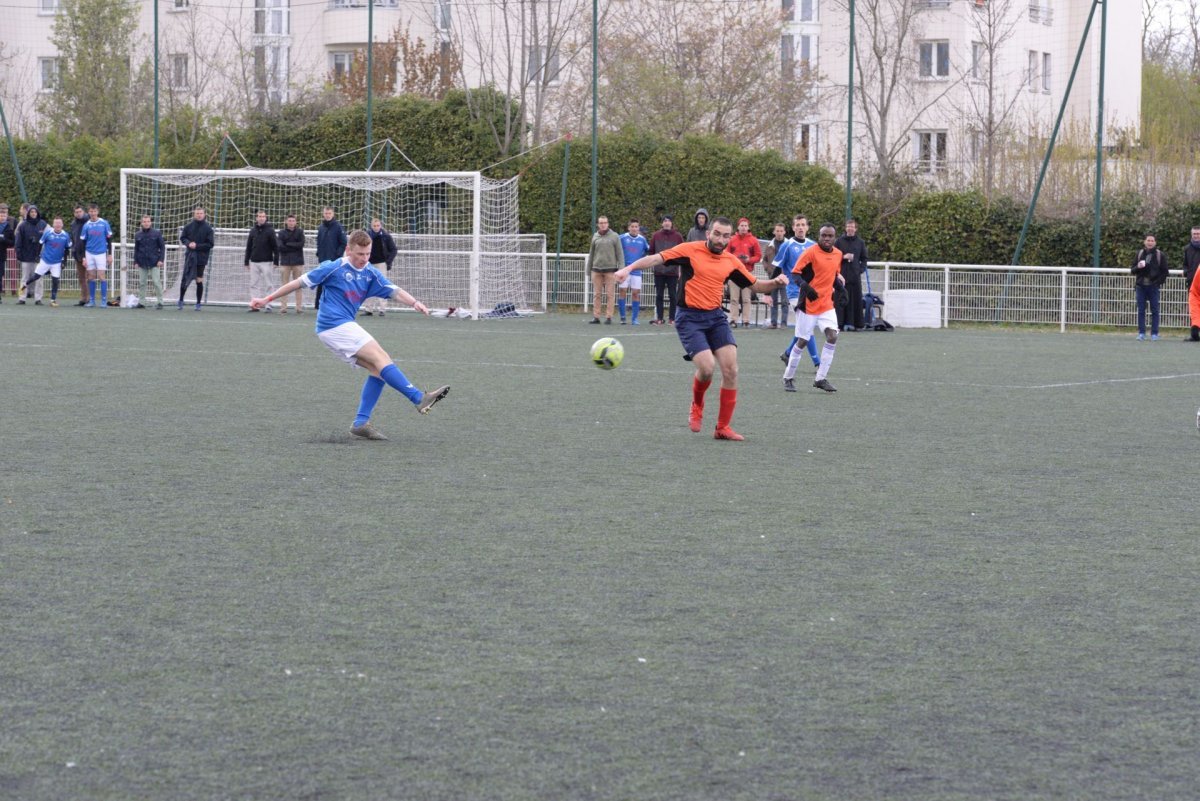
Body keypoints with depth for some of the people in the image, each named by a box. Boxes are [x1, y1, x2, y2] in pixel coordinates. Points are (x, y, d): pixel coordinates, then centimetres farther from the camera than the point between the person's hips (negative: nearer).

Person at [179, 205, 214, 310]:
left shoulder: (208, 228, -4)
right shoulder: (188, 226, 3)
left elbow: (210, 244, -6)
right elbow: (182, 238, 10)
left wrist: (197, 246, -14)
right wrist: (188, 243, -11)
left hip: (201, 258, -2)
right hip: (189, 256, 2)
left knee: (199, 281, 3)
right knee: (184, 278, -2)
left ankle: (198, 303, 12)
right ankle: (181, 301, 10)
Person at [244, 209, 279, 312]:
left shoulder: (270, 230, -2)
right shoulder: (253, 230, 9)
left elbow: (275, 247, -4)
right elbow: (248, 247, 14)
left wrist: (276, 261, -10)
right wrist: (246, 262, 12)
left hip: (267, 262, -4)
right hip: (254, 262, 4)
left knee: (269, 285, -2)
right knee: (254, 285, 4)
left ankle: (269, 305, 1)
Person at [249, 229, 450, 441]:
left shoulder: (370, 274, 9)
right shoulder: (334, 268, -7)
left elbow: (394, 290, -3)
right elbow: (300, 282, -2)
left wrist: (414, 302, -24)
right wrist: (267, 299, 1)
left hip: (345, 326, 8)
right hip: (334, 326, -8)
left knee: (378, 371, -4)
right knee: (381, 359, -18)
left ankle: (361, 423, -4)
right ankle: (420, 399, -26)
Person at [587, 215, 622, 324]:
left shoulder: (614, 236, 2)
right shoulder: (595, 237, 11)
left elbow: (620, 253, 1)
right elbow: (591, 253, 16)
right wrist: (589, 269, 15)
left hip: (610, 269, -3)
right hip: (597, 269, 3)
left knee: (610, 294, -2)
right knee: (596, 294, 3)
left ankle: (609, 317, 1)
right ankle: (596, 317, 6)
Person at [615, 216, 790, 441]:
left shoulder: (731, 262, 7)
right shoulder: (690, 250, -6)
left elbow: (755, 285, 17)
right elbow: (657, 258, -11)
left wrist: (775, 282, -2)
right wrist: (629, 268, -24)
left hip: (715, 317, 5)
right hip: (689, 318, -5)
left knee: (730, 370, -6)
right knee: (707, 367, -20)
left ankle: (722, 428, 7)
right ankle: (697, 405, 15)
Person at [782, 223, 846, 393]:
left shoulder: (838, 254, 7)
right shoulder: (811, 253, -12)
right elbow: (795, 274, -13)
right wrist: (805, 287, -30)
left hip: (827, 305, 5)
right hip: (809, 304, -5)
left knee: (832, 336, -11)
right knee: (802, 341, 0)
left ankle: (821, 379, -4)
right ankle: (788, 378, 17)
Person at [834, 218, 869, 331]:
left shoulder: (860, 242, 9)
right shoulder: (839, 241, 5)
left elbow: (864, 258, 14)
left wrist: (861, 270, 0)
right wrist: (843, 257, -9)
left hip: (855, 275, 1)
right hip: (842, 274, -1)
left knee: (856, 299, -1)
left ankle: (856, 324, 2)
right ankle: (840, 323, -4)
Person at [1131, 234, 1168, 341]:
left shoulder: (1159, 255, 1)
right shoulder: (1139, 254, 8)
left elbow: (1164, 272, 3)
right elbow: (1132, 270, 10)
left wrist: (1158, 282, -8)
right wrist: (1137, 267, -11)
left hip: (1153, 287, -2)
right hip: (1141, 286, 2)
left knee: (1154, 310, 0)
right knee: (1141, 310, 2)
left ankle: (1154, 333, 4)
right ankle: (1141, 333, 6)